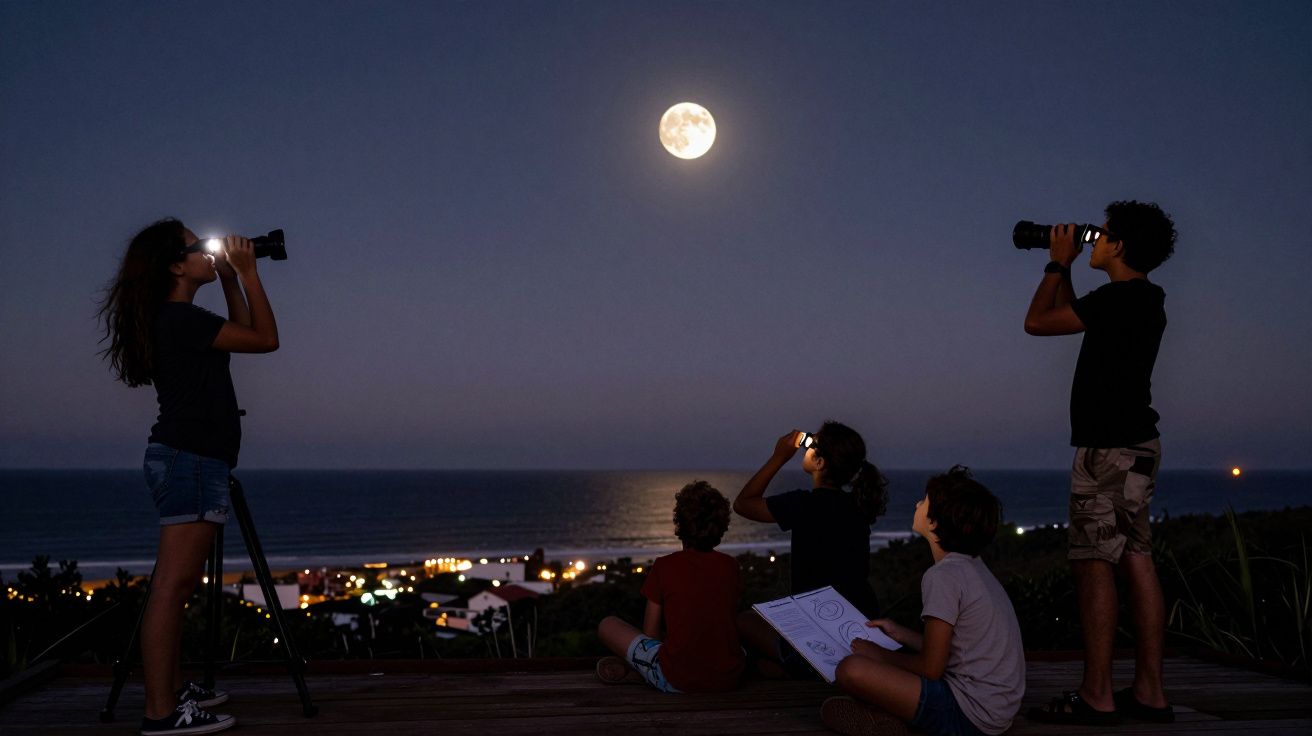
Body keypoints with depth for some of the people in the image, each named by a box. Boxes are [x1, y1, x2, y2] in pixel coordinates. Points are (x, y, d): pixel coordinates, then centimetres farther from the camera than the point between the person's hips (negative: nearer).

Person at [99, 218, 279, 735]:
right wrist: (247, 273, -3)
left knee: (178, 585, 15)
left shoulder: (173, 320, 16)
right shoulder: (181, 318, -13)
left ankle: (173, 688, 23)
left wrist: (231, 280, 20)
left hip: (183, 458, 11)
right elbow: (266, 339, -10)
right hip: (191, 459, -11)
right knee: (172, 585, -12)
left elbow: (242, 334, 27)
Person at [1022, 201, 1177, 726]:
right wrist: (1063, 269, 24)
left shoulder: (1118, 298, -14)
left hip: (1110, 446, -10)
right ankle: (1149, 692, 11)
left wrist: (1058, 264, 3)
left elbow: (1037, 322, -9)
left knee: (1094, 563, -9)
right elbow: (1073, 315, 31)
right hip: (1135, 444, 10)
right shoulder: (1142, 299, 16)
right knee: (1136, 560, 8)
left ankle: (1096, 697, -8)